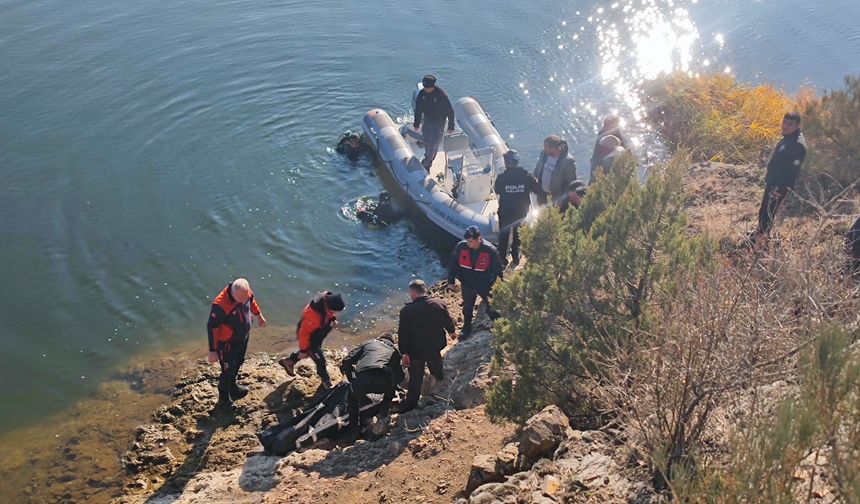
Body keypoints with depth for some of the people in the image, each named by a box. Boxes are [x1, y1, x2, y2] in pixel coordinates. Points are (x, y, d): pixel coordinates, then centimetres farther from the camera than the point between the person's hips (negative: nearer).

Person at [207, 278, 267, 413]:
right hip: (228, 343, -7)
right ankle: (223, 401, 29)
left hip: (243, 337, 7)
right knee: (227, 371, 8)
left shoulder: (245, 292, -19)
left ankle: (233, 387, 54)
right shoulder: (220, 305, -39)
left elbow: (252, 301, 6)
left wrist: (259, 315, 22)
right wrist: (212, 351, -24)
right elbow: (212, 327, -29)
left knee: (238, 363, 28)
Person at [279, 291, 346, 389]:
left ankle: (289, 361, 50)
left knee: (311, 351, 29)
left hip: (318, 331, 8)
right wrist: (303, 350, -20)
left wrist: (333, 320, -12)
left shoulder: (328, 298, -25)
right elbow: (304, 333, -30)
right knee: (320, 359, 3)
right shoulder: (313, 314, -45)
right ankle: (326, 382, 28)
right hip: (308, 337, -8)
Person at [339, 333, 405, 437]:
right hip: (384, 384, 1)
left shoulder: (368, 343, 32)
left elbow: (346, 362, 24)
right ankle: (383, 411, 26)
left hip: (362, 380, -1)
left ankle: (354, 432, 29)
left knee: (353, 397, 34)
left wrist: (352, 380, 37)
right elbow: (401, 376, 33)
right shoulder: (394, 351, 35)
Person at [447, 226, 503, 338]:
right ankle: (466, 327, 43)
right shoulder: (461, 247, -18)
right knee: (467, 308, 21)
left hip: (485, 285, -3)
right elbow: (453, 264, -5)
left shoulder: (490, 250, -24)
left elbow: (498, 269, -13)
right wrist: (451, 282, -4)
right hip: (467, 284, 3)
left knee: (491, 308, 8)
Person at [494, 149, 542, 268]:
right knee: (518, 235, 23)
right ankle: (516, 257, 32)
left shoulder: (501, 178, -21)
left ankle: (502, 259, 22)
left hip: (505, 212, -2)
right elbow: (538, 190, -9)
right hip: (522, 212, 2)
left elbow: (497, 191, -4)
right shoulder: (527, 176, -18)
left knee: (503, 235, 17)